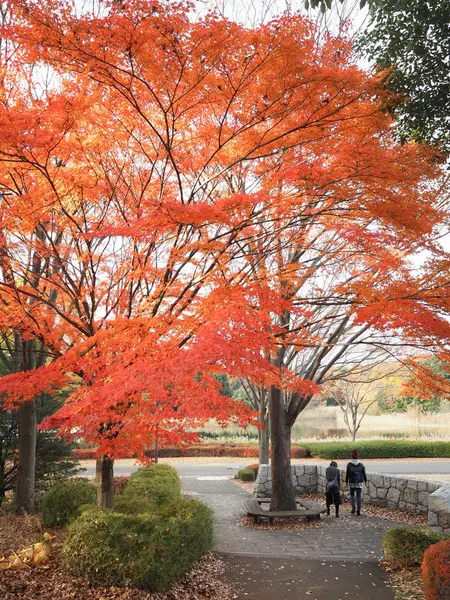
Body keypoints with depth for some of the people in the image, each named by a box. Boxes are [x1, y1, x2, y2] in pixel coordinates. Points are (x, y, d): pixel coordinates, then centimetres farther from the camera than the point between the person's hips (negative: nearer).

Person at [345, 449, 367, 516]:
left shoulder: (349, 465, -9)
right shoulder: (361, 464, -4)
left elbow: (347, 474, -6)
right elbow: (364, 474, 2)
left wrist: (346, 482, 5)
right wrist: (365, 480, 18)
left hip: (352, 483, -1)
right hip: (359, 483, 1)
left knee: (352, 495, 18)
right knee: (359, 496, 6)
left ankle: (353, 508, 6)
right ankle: (358, 511, 2)